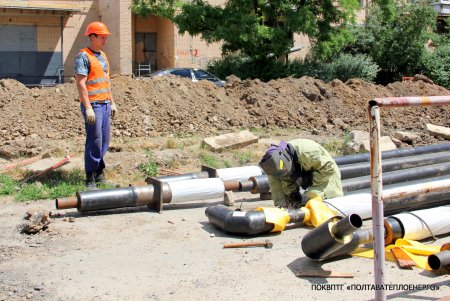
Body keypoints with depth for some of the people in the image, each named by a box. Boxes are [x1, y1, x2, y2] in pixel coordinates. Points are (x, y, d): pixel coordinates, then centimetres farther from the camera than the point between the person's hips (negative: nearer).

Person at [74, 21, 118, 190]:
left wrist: (112, 102, 20)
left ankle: (99, 174, 20)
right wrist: (88, 108, -21)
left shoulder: (103, 56, 17)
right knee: (94, 142, -8)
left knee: (104, 141, 10)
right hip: (93, 105, -8)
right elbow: (80, 83, -16)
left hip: (104, 104, 9)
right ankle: (90, 179, -1)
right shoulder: (83, 56, -10)